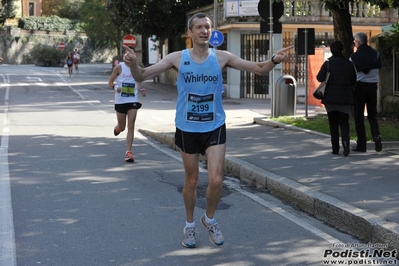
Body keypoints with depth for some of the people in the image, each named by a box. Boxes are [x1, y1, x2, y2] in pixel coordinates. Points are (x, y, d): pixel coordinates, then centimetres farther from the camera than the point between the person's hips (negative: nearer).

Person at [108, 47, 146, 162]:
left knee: (131, 126, -9)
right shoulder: (119, 67, -4)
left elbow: (138, 84, 9)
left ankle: (128, 152, -6)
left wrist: (141, 90, -13)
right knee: (122, 128, 10)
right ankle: (117, 127, 49)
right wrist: (115, 87, -21)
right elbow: (110, 82, 0)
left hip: (133, 100, 1)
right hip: (120, 100, -1)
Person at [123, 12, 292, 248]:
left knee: (216, 180, -7)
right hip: (187, 129, 0)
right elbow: (142, 76, -8)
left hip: (215, 128, 0)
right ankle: (190, 225, 33)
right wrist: (133, 64, -30)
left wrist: (274, 60, -26)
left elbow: (259, 69, -4)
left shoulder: (222, 57, -6)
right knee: (191, 180, 12)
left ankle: (210, 219, 22)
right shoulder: (178, 58, -8)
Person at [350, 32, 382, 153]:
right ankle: (376, 136, -10)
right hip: (373, 85, 4)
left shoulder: (354, 56, -9)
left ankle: (361, 145, 4)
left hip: (359, 86, -4)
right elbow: (378, 68, 7)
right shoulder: (375, 54, 4)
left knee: (359, 116, 4)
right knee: (372, 115, 13)